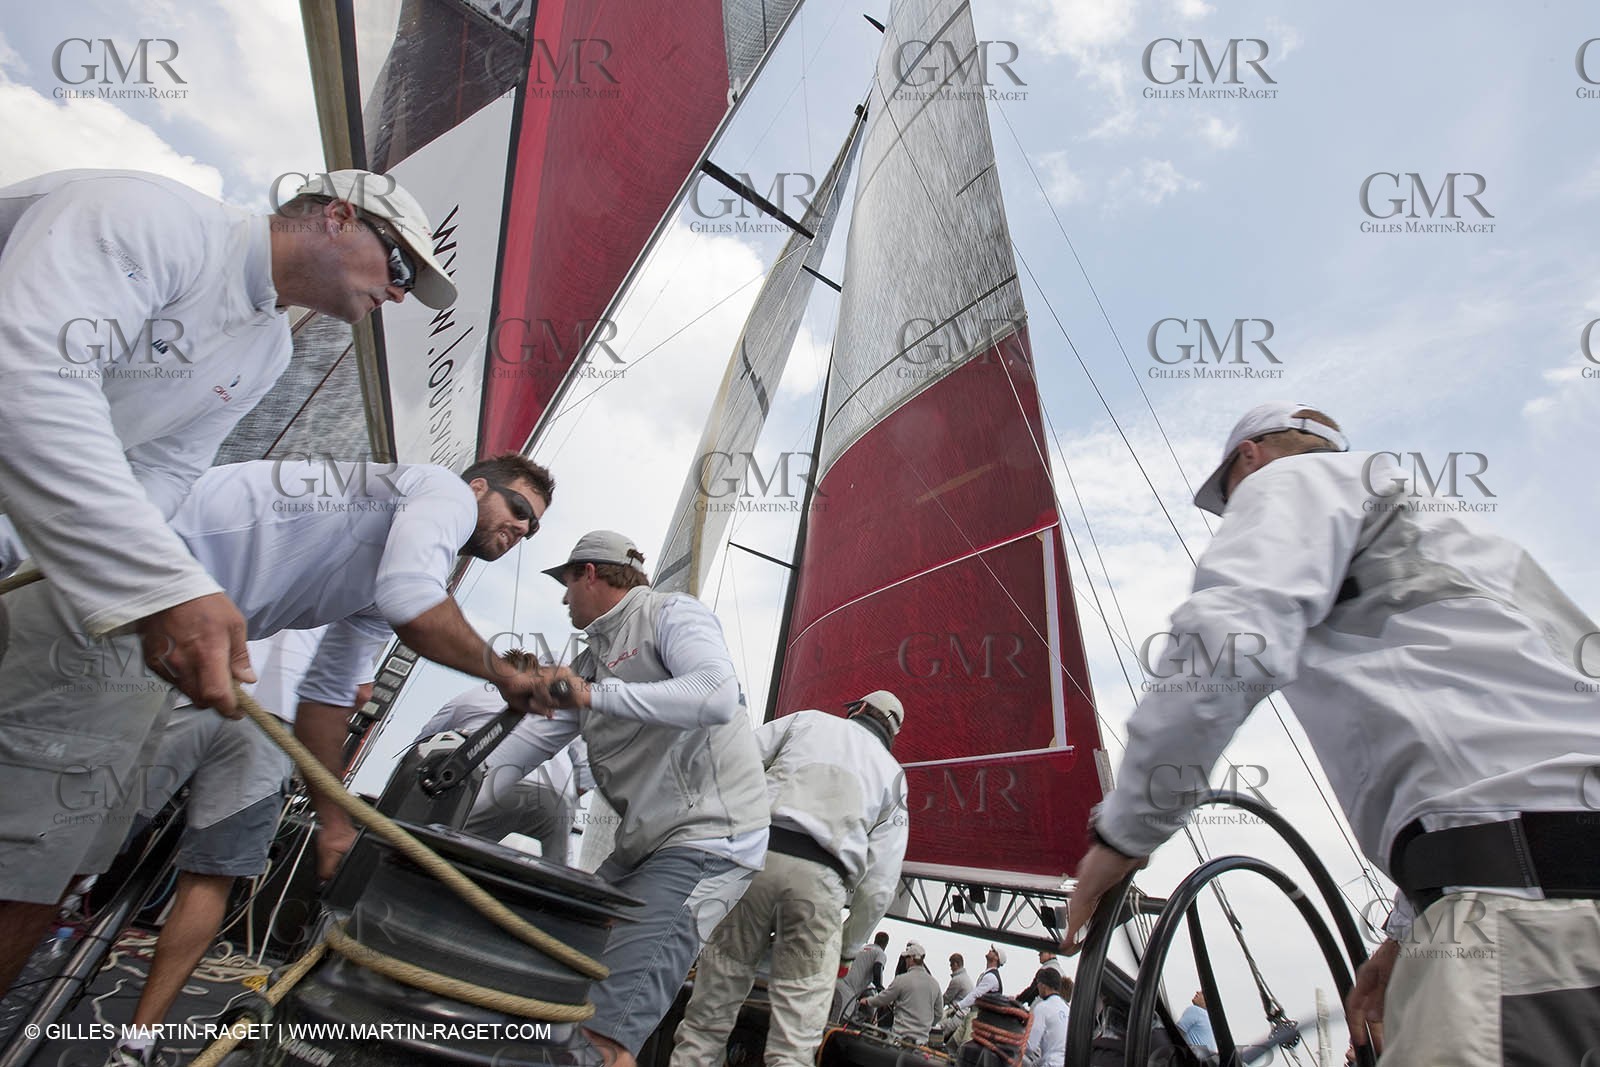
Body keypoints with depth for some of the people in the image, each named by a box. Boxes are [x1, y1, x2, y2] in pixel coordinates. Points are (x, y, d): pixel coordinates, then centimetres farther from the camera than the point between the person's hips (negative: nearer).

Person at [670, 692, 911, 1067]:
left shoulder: (807, 720, 20)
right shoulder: (893, 773, 22)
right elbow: (881, 879, 15)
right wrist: (850, 945, 23)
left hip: (758, 851, 0)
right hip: (821, 876, 0)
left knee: (716, 994, 10)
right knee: (798, 1023, 5)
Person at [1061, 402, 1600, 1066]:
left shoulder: (1295, 478, 8)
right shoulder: (1425, 516, 35)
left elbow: (1223, 643, -14)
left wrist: (1123, 831, -4)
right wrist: (1424, 931, 30)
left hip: (1524, 879, -10)